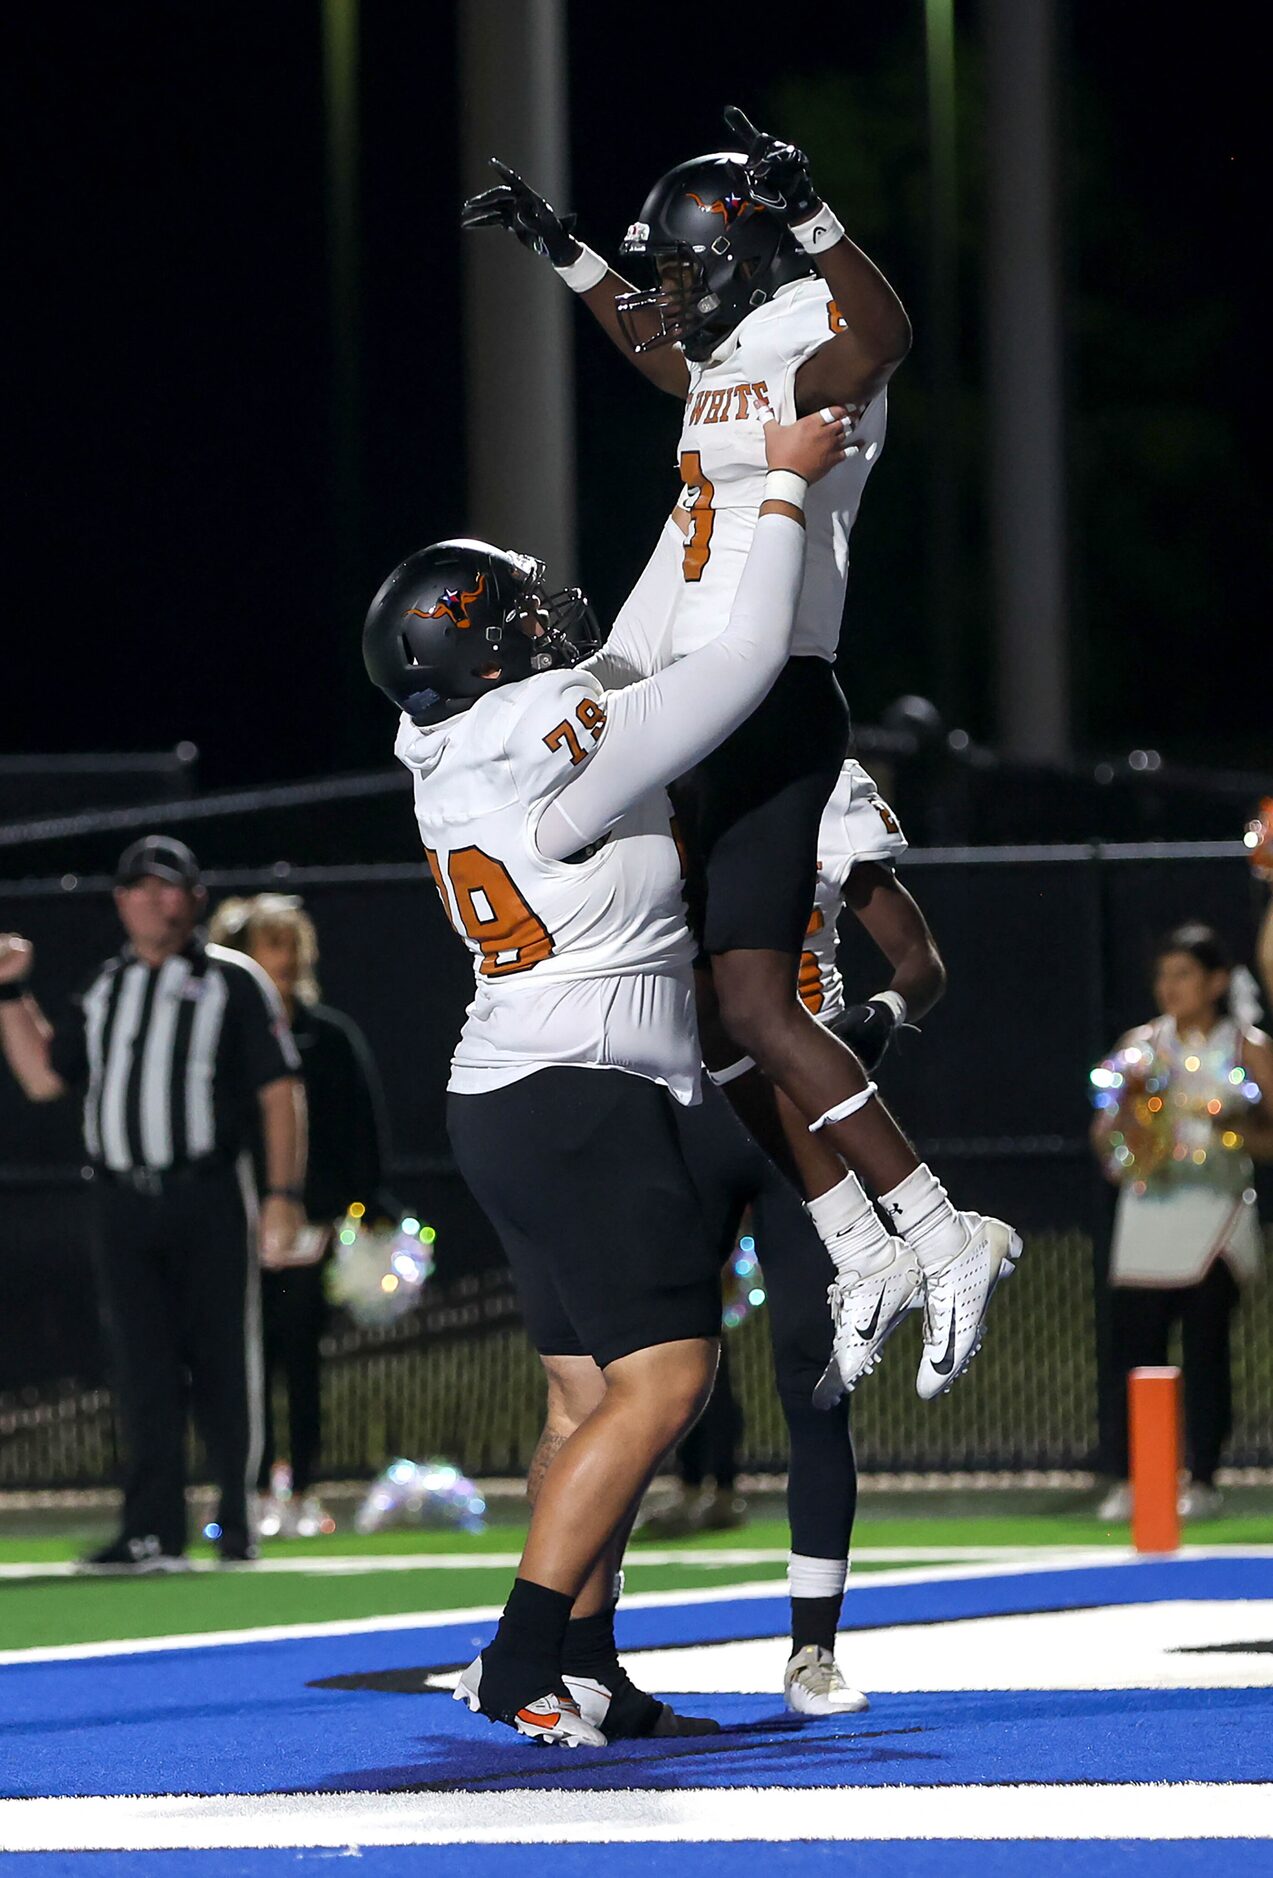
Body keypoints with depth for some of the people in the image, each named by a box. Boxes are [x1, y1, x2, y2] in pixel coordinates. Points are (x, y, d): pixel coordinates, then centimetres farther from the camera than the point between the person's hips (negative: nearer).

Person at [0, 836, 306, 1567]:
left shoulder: (233, 982, 3)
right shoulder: (105, 991, 18)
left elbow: (280, 1091, -2)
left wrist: (283, 1194, -11)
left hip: (209, 1199, -4)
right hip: (124, 1204, 4)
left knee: (224, 1365, -1)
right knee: (143, 1370, -1)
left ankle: (239, 1526, 5)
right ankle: (154, 1532, -3)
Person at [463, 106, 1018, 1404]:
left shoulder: (813, 359, -10)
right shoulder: (725, 370, 18)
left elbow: (884, 337, -36)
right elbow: (651, 347, 43)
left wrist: (803, 213, -47)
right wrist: (556, 246, 46)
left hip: (769, 704, -10)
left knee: (754, 1007, -17)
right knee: (717, 1013, 9)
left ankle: (946, 1240, -12)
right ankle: (866, 1261, 13)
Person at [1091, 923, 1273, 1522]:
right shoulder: (1142, 1046, 11)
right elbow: (1104, 1141, 13)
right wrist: (1124, 1106, -7)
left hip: (1216, 1219, -2)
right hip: (1147, 1219, 2)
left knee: (1206, 1351, -5)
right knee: (1135, 1348, -4)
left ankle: (1202, 1481, 2)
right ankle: (1126, 1482, -1)